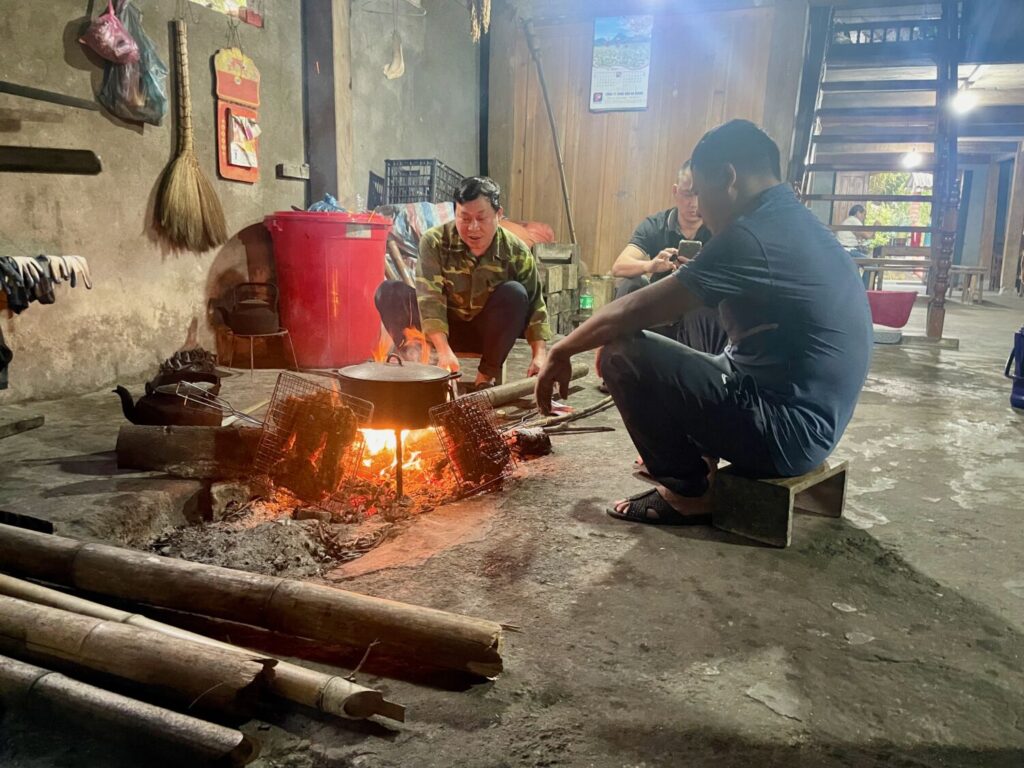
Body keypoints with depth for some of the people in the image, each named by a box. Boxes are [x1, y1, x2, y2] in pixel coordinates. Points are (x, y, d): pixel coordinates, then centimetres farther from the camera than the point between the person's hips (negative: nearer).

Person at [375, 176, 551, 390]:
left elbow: (534, 305, -11)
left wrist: (539, 356, -25)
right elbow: (430, 298, -26)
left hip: (488, 333, 1)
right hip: (442, 328, 0)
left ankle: (486, 376, -21)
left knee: (515, 293, -29)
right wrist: (444, 351, -39)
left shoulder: (516, 252, -12)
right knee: (388, 291, -22)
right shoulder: (434, 242, -16)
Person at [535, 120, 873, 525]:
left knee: (623, 355, -13)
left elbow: (636, 311, -18)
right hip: (807, 419, 10)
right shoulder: (798, 224, 10)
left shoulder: (751, 235, -21)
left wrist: (561, 352, -3)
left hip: (785, 430, -10)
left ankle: (688, 492, 1)